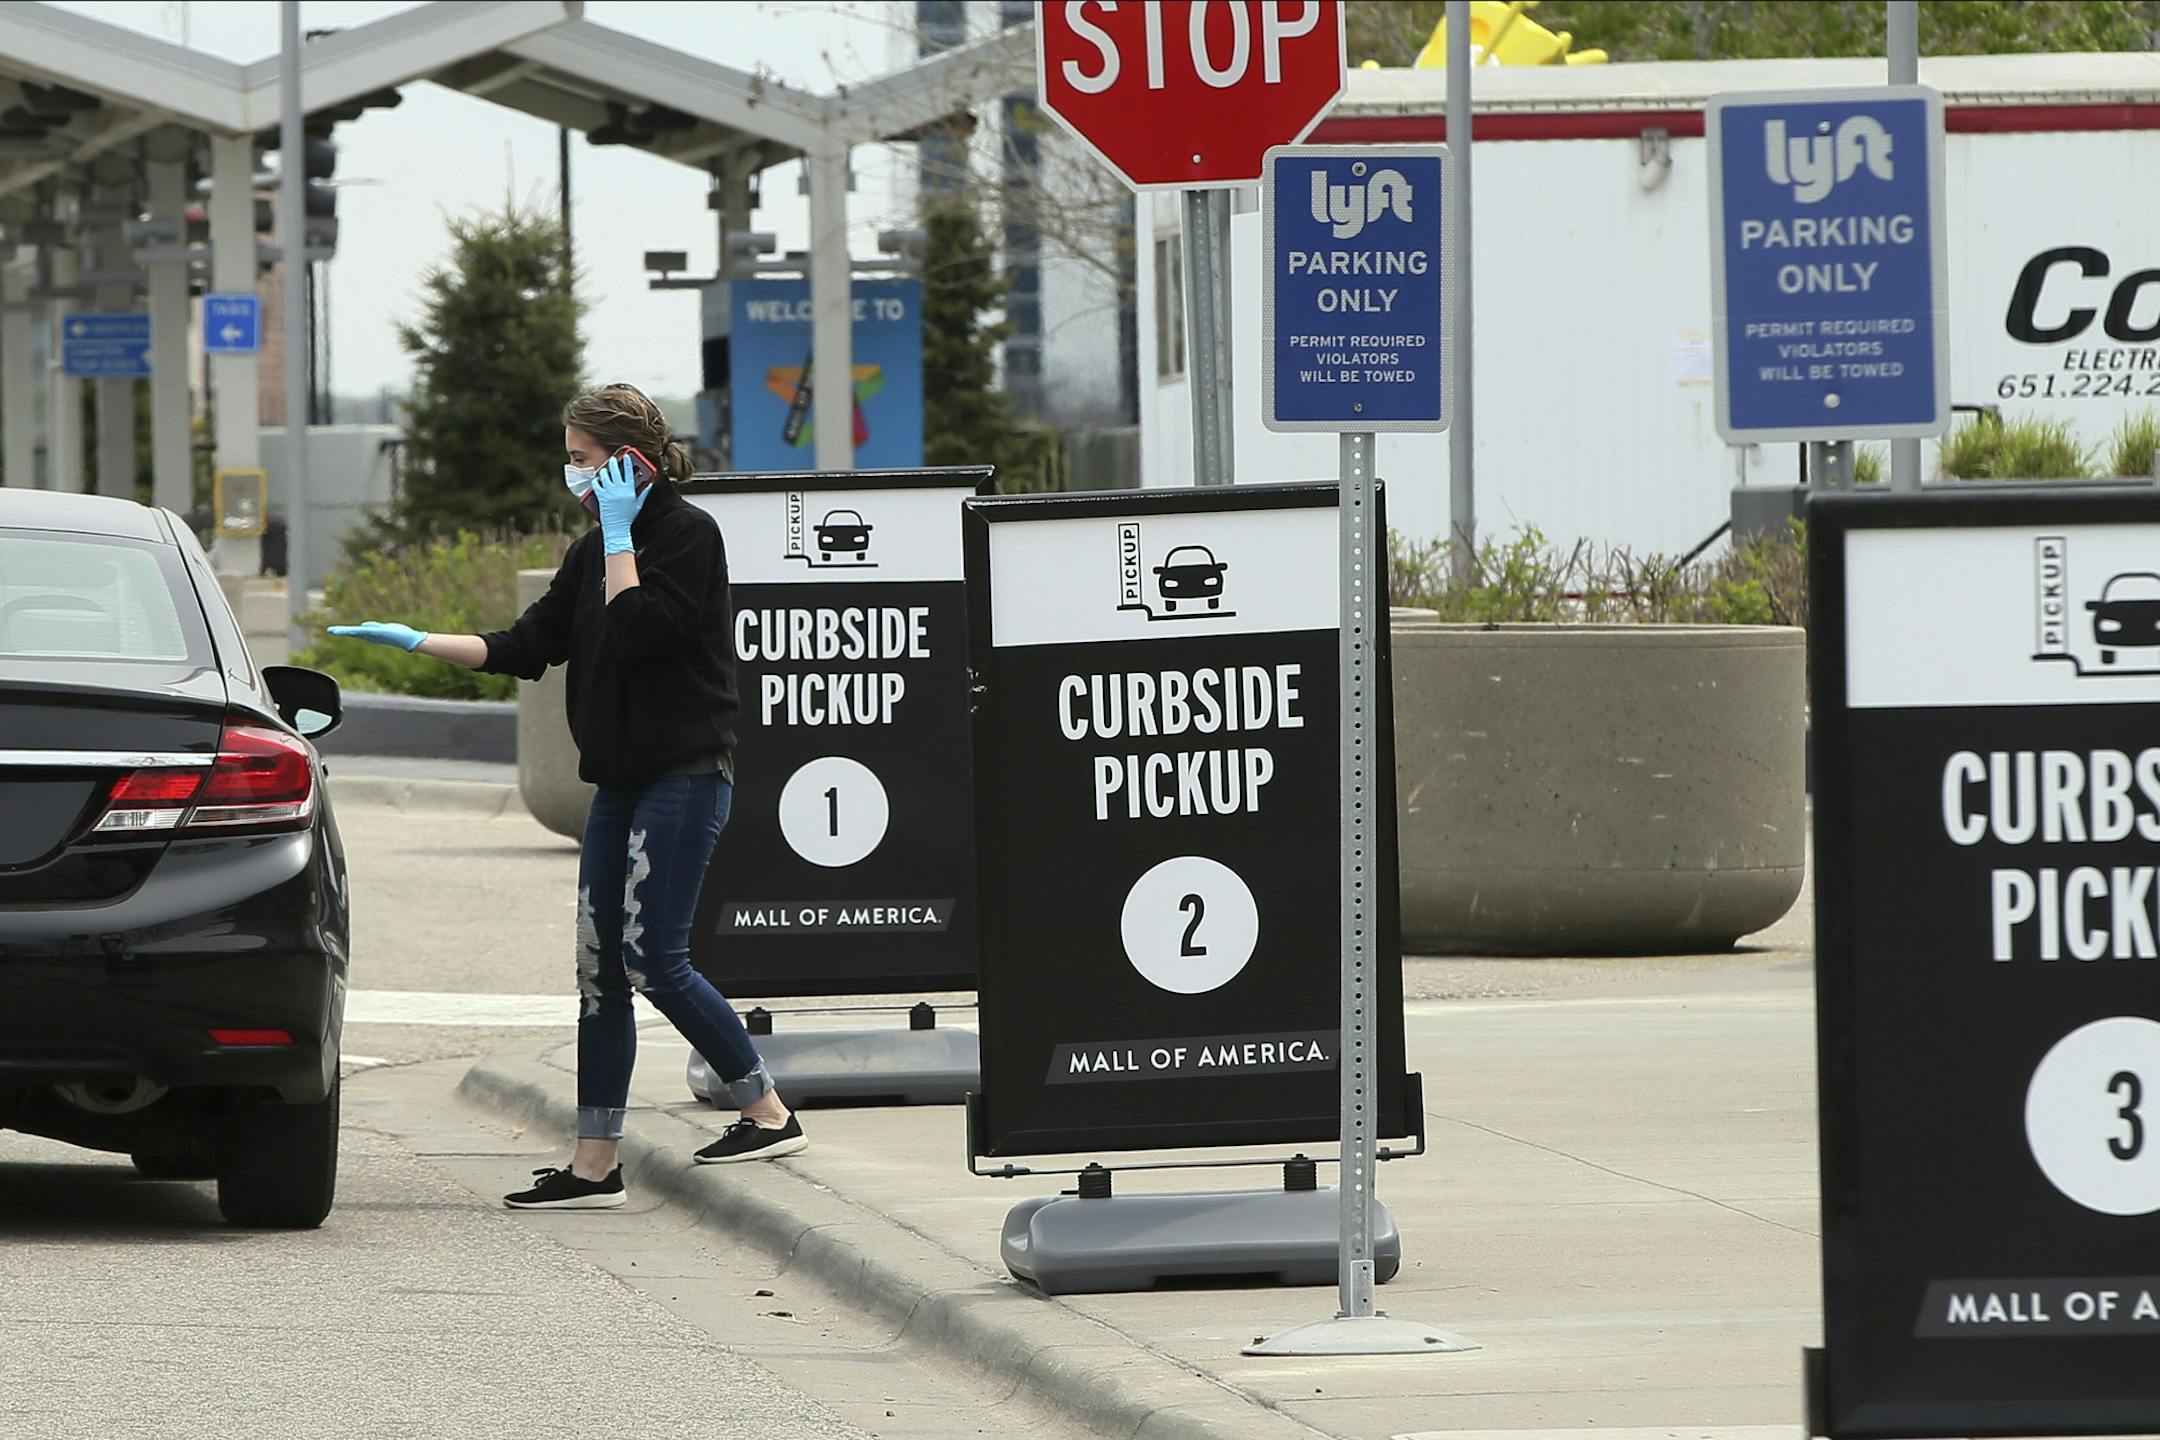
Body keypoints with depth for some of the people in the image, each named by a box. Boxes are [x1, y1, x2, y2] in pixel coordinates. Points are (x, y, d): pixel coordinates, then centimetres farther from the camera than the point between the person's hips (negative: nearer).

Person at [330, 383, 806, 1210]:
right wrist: (417, 643, 10)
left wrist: (619, 535, -14)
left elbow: (636, 630, -23)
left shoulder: (688, 535, -10)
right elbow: (527, 648, 16)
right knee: (599, 967, 5)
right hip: (620, 782, 9)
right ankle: (594, 1164, 6)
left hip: (684, 776, -9)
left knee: (652, 960, -12)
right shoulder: (594, 552, 14)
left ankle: (768, 1112, -1)